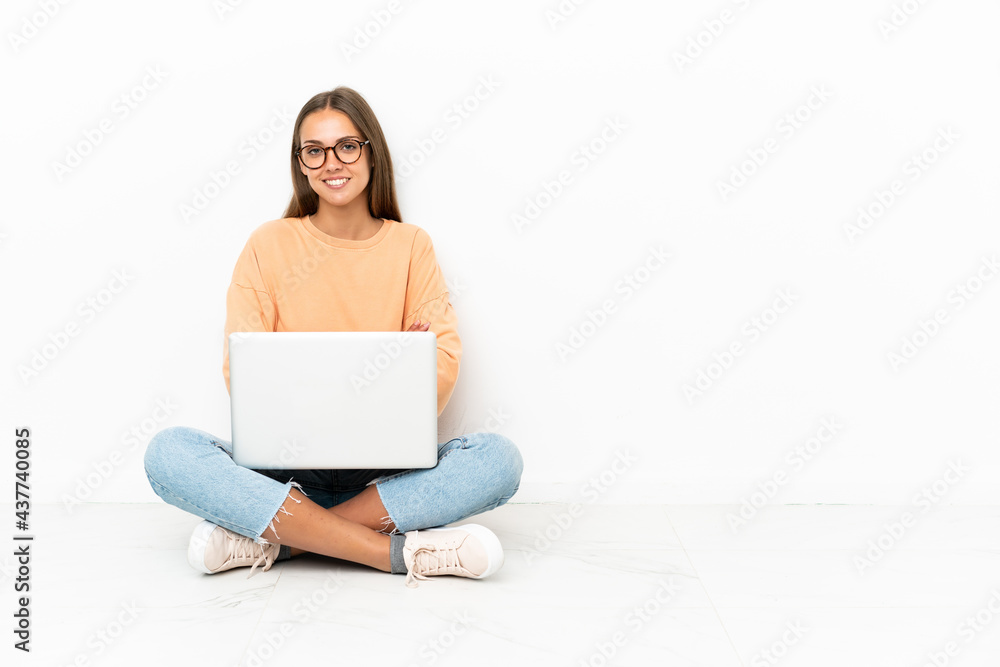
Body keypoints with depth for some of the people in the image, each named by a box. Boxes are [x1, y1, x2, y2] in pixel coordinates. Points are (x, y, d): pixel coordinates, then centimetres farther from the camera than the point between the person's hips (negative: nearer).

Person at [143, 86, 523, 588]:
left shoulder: (410, 245, 7)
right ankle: (399, 551, -31)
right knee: (168, 453, -28)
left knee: (498, 458, -27)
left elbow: (444, 361, 0)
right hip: (286, 465, 0)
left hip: (386, 469, 1)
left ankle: (269, 539, -26)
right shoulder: (269, 244, 5)